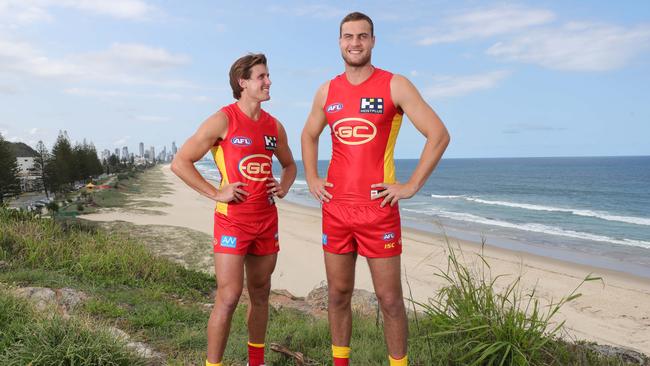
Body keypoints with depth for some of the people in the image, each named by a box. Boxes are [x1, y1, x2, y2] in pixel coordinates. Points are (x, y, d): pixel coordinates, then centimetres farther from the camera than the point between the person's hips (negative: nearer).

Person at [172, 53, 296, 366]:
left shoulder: (274, 126, 10)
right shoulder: (223, 120, -7)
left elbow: (289, 165, 27)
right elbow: (180, 163, -9)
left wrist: (283, 187, 8)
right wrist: (215, 193, -12)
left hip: (267, 220, 6)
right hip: (233, 219, -6)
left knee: (260, 294, 14)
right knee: (228, 298, -8)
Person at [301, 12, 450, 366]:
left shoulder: (394, 85, -4)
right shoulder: (327, 91, 9)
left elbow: (439, 135, -6)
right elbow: (308, 136, 25)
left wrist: (411, 186, -9)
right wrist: (311, 178, 13)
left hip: (378, 209, -4)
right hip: (335, 208, 4)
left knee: (389, 298, 3)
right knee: (338, 294, 13)